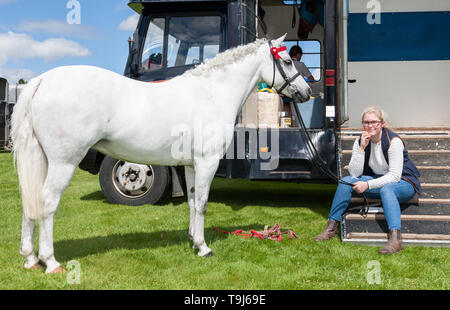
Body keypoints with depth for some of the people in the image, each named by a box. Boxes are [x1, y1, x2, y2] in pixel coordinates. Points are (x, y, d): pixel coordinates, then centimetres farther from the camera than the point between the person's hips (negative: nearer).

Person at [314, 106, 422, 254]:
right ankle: (331, 227, -12)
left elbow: (394, 176, -23)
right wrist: (361, 148, -22)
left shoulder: (393, 141, -20)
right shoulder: (360, 141, -5)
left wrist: (368, 185, -30)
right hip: (378, 181, 5)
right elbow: (354, 173, -12)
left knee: (386, 188, -39)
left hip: (403, 183, -5)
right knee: (346, 181, -17)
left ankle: (395, 238, -50)